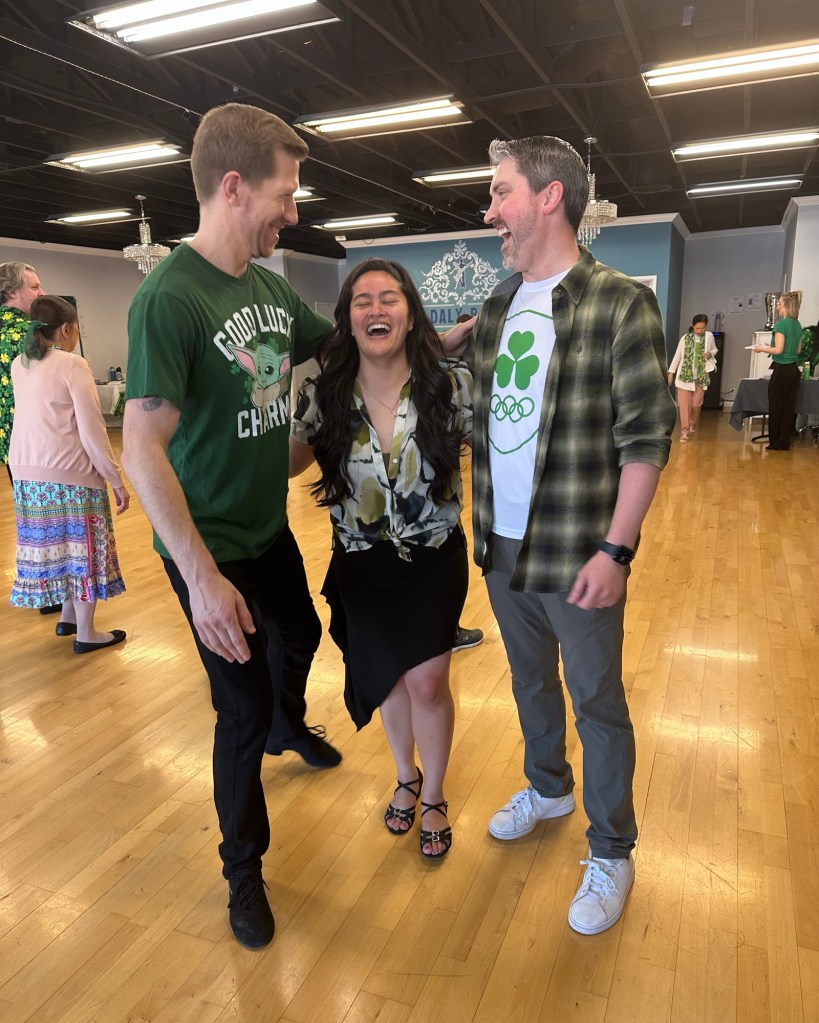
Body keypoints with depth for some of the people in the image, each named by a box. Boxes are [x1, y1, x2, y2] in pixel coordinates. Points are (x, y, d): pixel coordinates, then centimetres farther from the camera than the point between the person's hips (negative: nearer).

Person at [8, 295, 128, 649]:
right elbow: (92, 431, -13)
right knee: (81, 547, 4)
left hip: (25, 471, 7)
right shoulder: (73, 365, -9)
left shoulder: (19, 365, 10)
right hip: (68, 473, -7)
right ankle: (86, 634, 13)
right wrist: (117, 480, -9)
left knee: (53, 544, 18)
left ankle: (67, 617, 31)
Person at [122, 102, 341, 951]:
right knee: (243, 708, 4)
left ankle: (290, 727, 63)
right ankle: (243, 869, 30)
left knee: (300, 637, 29)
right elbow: (142, 446, -25)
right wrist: (202, 575, -27)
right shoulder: (169, 297, -23)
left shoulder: (271, 288, 1)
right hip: (211, 549, -8)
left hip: (271, 528, 8)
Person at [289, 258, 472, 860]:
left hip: (436, 561, -1)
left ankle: (434, 796, 28)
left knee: (427, 681, -3)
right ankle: (407, 778, 46)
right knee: (388, 679, 16)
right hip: (361, 566, 2)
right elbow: (282, 464, -2)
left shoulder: (453, 386, -13)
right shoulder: (322, 398, -9)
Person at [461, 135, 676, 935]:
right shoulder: (496, 309, 7)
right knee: (530, 680, 22)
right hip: (502, 546, 6)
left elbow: (646, 438, -13)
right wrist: (481, 521, 8)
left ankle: (610, 853, 30)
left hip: (577, 555, -6)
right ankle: (547, 788, 47)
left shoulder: (619, 304, -11)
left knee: (597, 703, 9)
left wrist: (616, 550, -17)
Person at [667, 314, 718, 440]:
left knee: (696, 404, 2)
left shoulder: (709, 336, 1)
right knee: (684, 404, -6)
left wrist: (710, 354, -7)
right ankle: (684, 430, -2)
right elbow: (677, 356, 3)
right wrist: (671, 372, -1)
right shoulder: (685, 338, -2)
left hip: (701, 376, 1)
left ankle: (693, 426, 26)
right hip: (685, 375, -1)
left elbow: (715, 350, 16)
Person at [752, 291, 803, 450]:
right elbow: (797, 350, 17)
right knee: (789, 406, 7)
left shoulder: (781, 324, -14)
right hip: (794, 369, 7)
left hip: (782, 370, -7)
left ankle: (775, 443, 9)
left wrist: (762, 348, -3)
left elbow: (779, 350, -18)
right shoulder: (797, 325, 10)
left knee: (776, 407, 3)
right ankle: (784, 442, 11)